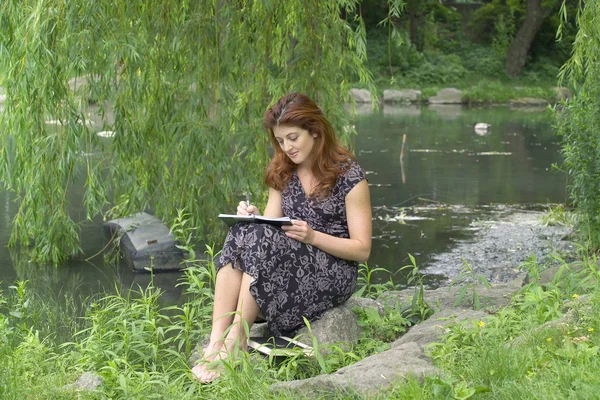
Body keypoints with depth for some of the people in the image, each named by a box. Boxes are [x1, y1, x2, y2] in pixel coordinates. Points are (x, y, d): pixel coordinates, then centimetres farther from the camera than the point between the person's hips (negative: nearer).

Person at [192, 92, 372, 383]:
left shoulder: (349, 175, -6)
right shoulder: (282, 173, 12)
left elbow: (362, 249, -7)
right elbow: (270, 226, 8)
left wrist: (313, 236, -21)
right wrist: (253, 217, -15)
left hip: (334, 274, -5)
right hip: (288, 268, 6)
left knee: (261, 239, -31)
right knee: (240, 234, -26)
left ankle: (236, 341, -27)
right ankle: (215, 343, -37)